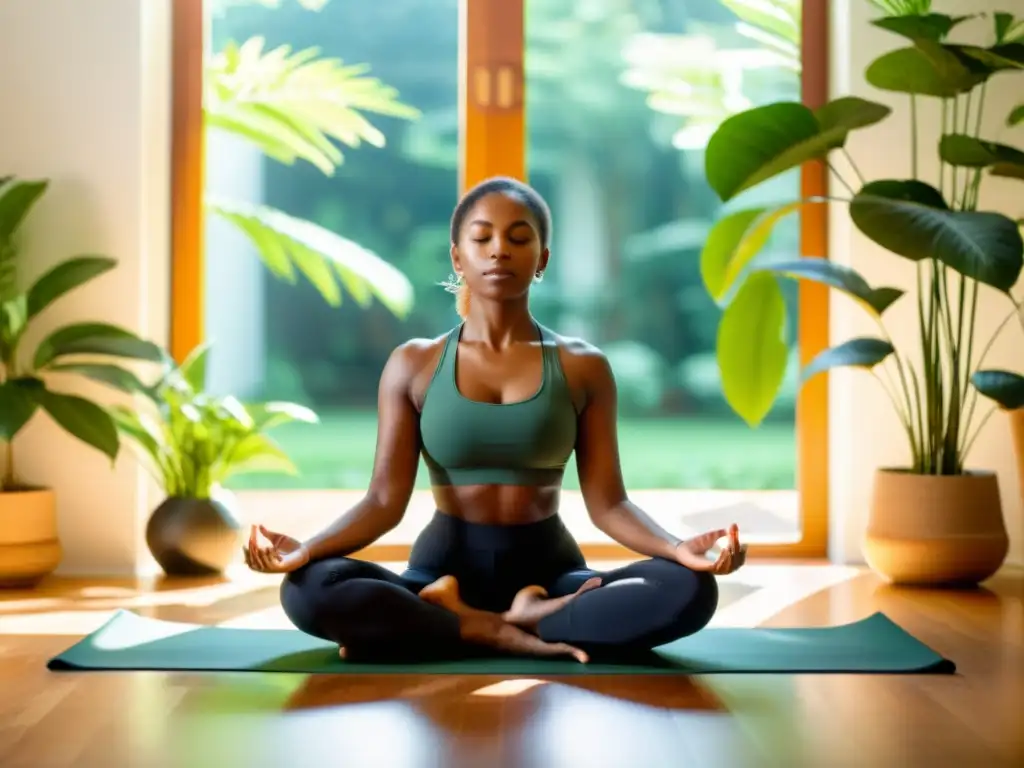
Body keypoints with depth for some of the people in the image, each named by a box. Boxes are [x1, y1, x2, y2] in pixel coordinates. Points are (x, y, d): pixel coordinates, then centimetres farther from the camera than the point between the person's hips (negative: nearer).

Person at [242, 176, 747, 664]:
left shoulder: (582, 367, 4)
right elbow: (385, 500, -3)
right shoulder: (414, 364, 3)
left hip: (550, 572, 1)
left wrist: (680, 548, -23)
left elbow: (606, 503, -2)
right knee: (309, 589, -30)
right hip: (444, 570, -1)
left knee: (689, 590, -29)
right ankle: (515, 637, -24)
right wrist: (306, 549, -22)